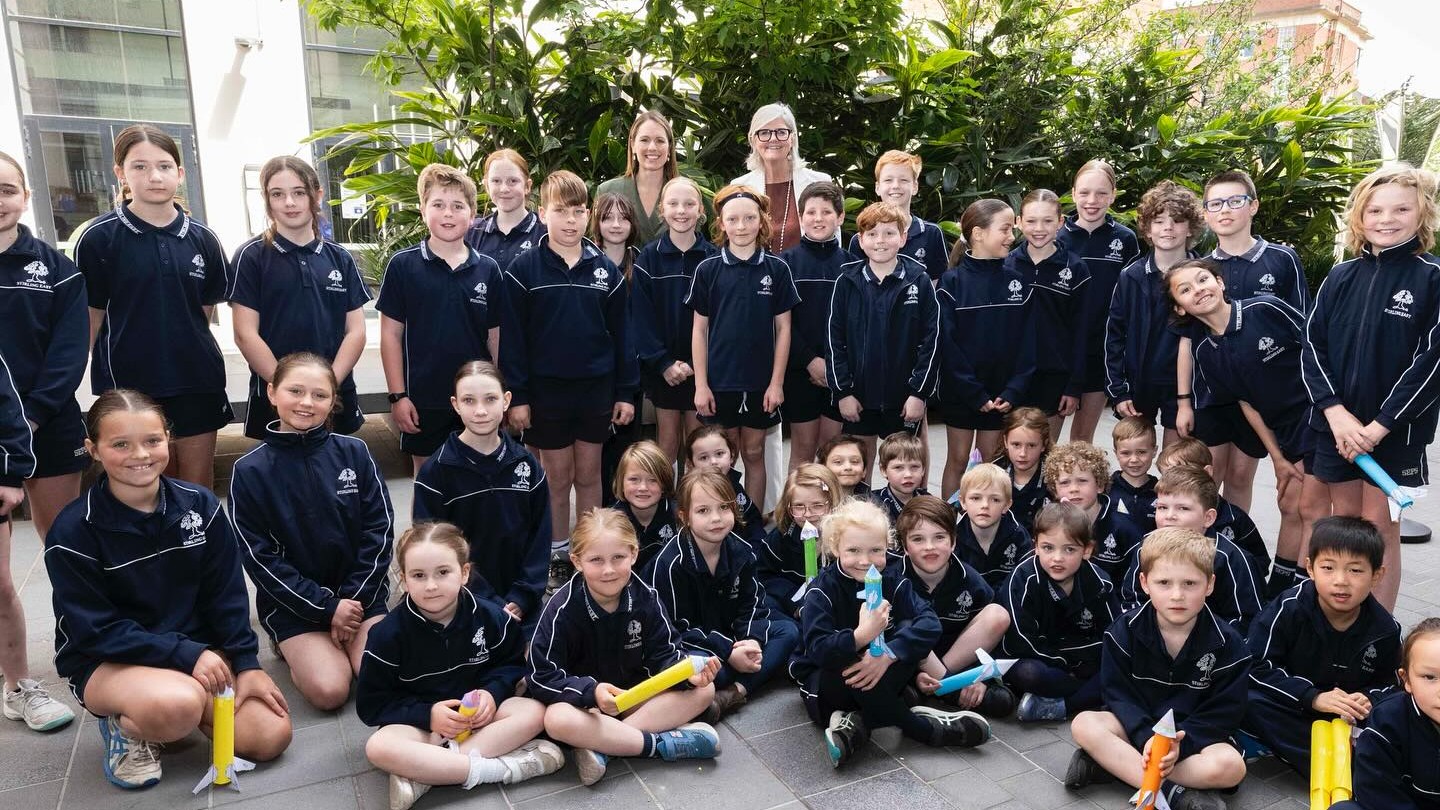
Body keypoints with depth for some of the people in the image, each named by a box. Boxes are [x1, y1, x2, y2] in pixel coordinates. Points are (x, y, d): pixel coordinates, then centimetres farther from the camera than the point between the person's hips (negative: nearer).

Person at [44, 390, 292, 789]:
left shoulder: (200, 505, -5)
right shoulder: (73, 531, -15)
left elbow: (227, 595, 1)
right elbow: (96, 631, -15)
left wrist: (247, 664, -7)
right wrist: (186, 655, -23)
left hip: (199, 650, 4)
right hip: (106, 662, -4)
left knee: (271, 735, -12)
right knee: (179, 706, -38)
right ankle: (126, 727, -1)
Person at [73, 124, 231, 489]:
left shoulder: (203, 239, 3)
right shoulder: (98, 238, -5)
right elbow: (92, 317, -2)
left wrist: (179, 344, 5)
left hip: (197, 380, 2)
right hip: (129, 383, -2)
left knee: (198, 483, 10)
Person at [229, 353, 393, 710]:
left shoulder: (354, 453, -3)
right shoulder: (250, 470, -8)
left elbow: (379, 530, -2)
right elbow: (259, 556, -8)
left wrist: (354, 597, -11)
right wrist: (326, 608, -13)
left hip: (360, 592, 2)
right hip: (292, 601, -1)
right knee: (329, 690, -19)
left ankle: (346, 640, 13)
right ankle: (294, 649, 12)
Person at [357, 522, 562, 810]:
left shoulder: (489, 616, -9)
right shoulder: (389, 633, -14)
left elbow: (513, 663, 7)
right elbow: (371, 704, -7)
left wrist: (493, 692, -15)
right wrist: (427, 714, -20)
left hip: (478, 714, 3)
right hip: (419, 722, -2)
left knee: (535, 711, -22)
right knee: (378, 747, -34)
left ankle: (424, 775, -28)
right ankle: (500, 767, -33)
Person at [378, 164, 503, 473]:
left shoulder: (488, 270, 2)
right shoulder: (403, 265, -4)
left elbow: (496, 336, 7)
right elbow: (391, 334, -2)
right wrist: (397, 396, -6)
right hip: (423, 401, -1)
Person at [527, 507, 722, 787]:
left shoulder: (645, 597, -10)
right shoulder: (563, 608, -19)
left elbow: (663, 655, -5)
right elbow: (541, 677, -20)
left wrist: (688, 672, -28)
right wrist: (591, 691, -36)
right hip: (583, 700, -4)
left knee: (703, 689, -16)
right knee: (558, 720, -37)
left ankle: (602, 746, -26)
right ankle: (662, 743, -26)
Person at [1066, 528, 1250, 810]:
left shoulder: (1227, 644, -11)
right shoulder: (1125, 630, -9)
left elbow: (1223, 713, -11)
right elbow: (1118, 693, -8)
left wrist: (1180, 744, -27)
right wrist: (1147, 737, -26)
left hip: (1194, 734, -1)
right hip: (1138, 726, 1)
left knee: (1230, 766, -32)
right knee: (1084, 725, -26)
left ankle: (1114, 763, -28)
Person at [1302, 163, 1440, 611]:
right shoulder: (1340, 278, 6)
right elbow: (1313, 346, 2)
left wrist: (1378, 426, -15)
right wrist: (1335, 412, -10)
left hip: (1396, 430, -3)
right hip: (1337, 424, 3)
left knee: (1380, 528, 1)